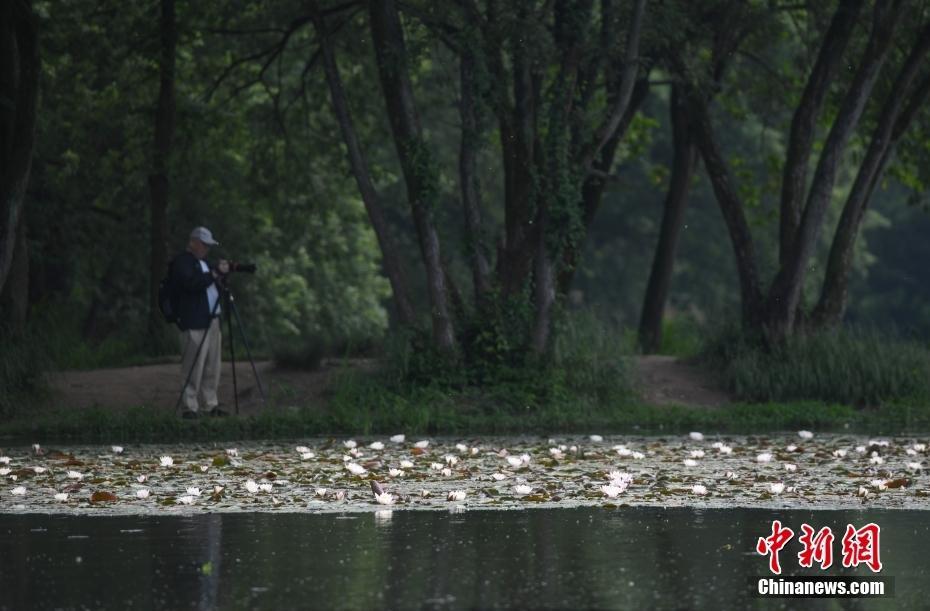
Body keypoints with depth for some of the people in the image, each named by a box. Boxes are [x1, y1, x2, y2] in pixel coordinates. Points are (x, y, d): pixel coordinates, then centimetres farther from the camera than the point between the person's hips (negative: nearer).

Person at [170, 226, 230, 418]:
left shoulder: (202, 263, 23)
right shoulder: (181, 262, -6)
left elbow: (212, 286, 26)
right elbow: (192, 283, -22)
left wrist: (221, 274, 8)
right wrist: (215, 274, -20)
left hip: (212, 320, 9)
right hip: (194, 323, -9)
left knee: (212, 367, 9)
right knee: (194, 367, -10)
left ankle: (211, 404, 14)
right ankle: (190, 407, -9)